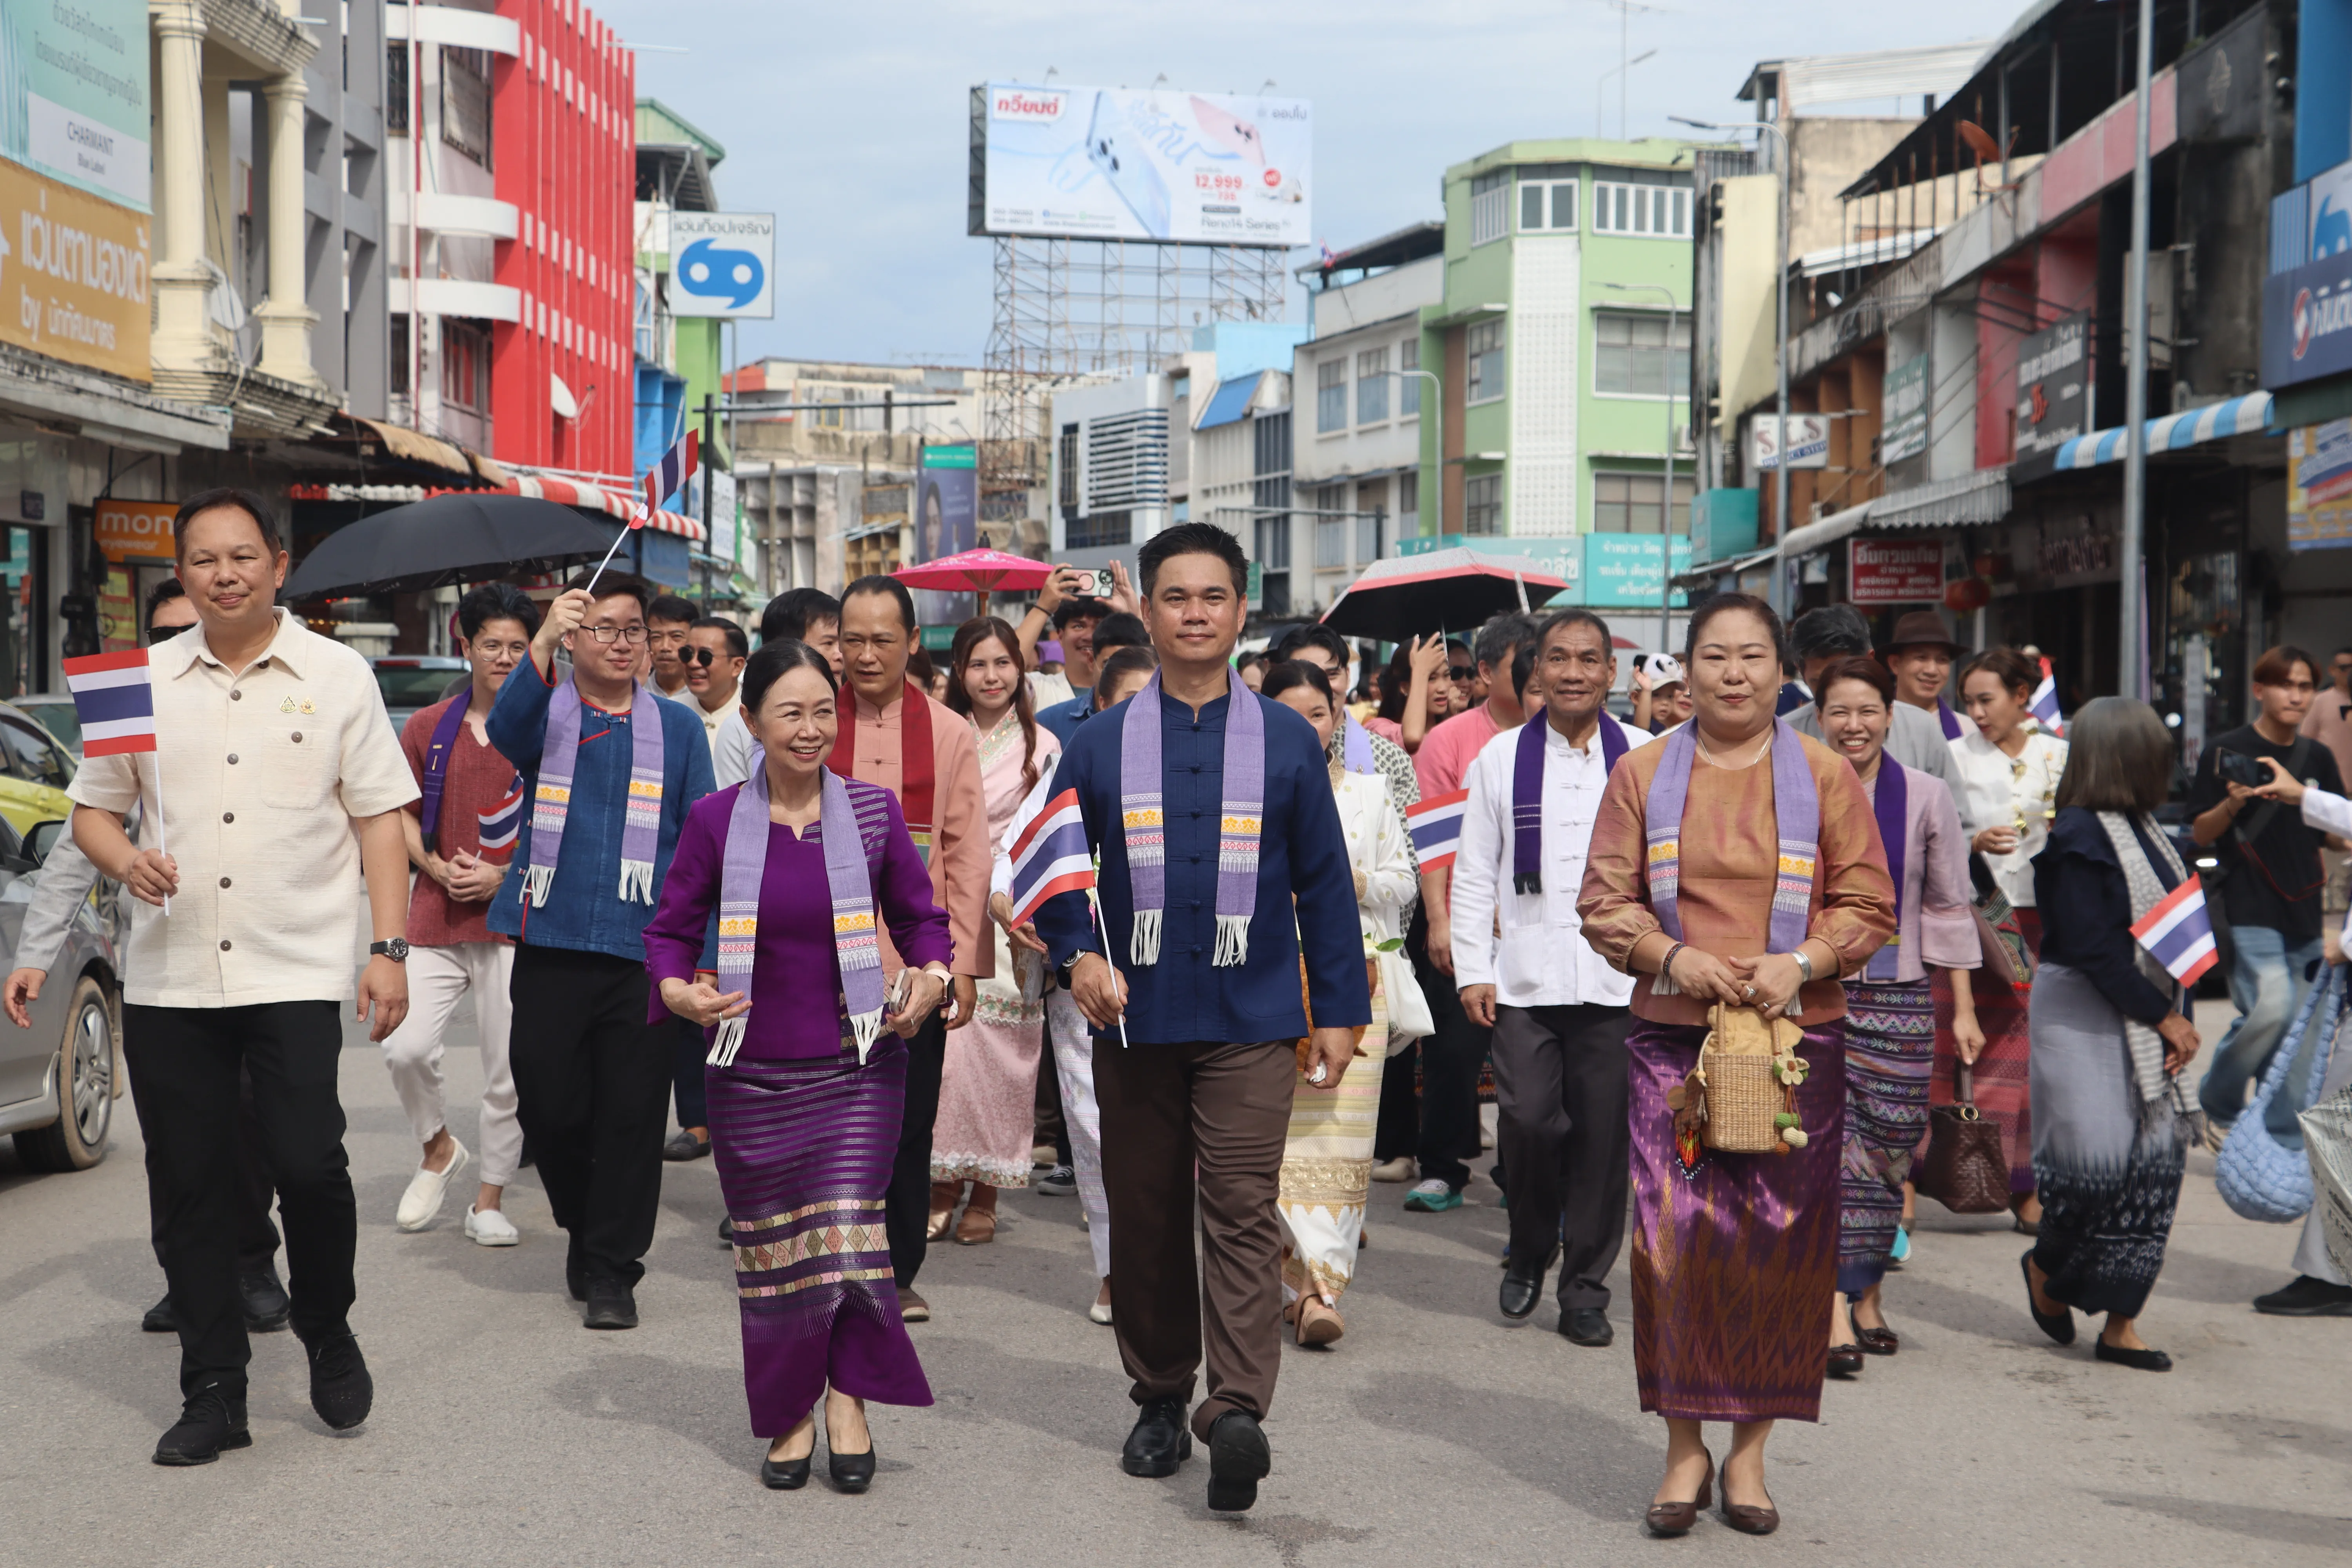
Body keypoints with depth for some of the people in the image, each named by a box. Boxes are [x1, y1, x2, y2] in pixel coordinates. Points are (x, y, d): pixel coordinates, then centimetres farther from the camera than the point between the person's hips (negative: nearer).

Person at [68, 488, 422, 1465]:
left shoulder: (336, 676, 4)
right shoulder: (144, 680, 10)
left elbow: (379, 820, 4)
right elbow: (93, 809, 15)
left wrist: (390, 950, -4)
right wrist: (127, 861, -8)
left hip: (295, 971, -3)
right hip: (168, 979, 3)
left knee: (307, 1166, -11)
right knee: (188, 1188, 5)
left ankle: (328, 1332, 17)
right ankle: (213, 1393, 17)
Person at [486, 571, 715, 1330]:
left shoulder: (678, 727, 10)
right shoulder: (545, 713, 7)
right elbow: (506, 730, -19)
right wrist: (542, 644, -36)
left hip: (643, 949, 0)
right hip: (551, 946, 0)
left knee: (631, 1113, 0)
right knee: (548, 1103, 3)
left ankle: (612, 1268, 11)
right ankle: (583, 1227, 29)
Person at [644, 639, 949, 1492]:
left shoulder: (872, 812, 0)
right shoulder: (716, 820, -1)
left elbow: (921, 916, 9)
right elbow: (671, 927, 5)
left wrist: (931, 976, -11)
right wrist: (677, 989, -15)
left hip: (856, 1067, 0)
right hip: (751, 1071, 1)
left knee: (848, 1229, -9)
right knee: (772, 1250, 7)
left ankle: (848, 1401, 8)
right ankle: (791, 1416, 23)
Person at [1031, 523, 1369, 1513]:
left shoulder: (1287, 741, 5)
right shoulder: (1102, 742, 5)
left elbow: (1324, 881, 8)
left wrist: (1338, 1010, 6)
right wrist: (1078, 953, -8)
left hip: (1251, 1022, -2)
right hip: (1136, 1020, 2)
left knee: (1242, 1211, -11)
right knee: (1144, 1215, 8)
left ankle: (1238, 1410, -17)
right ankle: (1160, 1397, 21)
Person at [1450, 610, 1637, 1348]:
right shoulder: (1501, 758, 7)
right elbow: (1474, 873, 8)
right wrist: (1473, 970, 1)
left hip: (1617, 979, 0)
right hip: (1524, 977, 0)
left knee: (1603, 1135, 1)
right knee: (1526, 1119, -9)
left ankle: (1586, 1288, 15)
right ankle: (1531, 1249, 19)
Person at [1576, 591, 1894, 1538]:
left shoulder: (1825, 776, 6)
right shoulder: (1643, 774, 7)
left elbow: (1868, 906, 5)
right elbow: (1604, 901, 5)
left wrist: (1803, 963, -12)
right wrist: (1671, 956, -12)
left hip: (1796, 1037, 0)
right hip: (1670, 1039, 0)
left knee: (1781, 1239, 0)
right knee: (1674, 1234, -7)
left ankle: (1751, 1447, 14)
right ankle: (1684, 1447, 6)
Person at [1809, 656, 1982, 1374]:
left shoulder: (1925, 798, 5)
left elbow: (1948, 909, 9)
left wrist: (1963, 1008, 7)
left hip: (1899, 997, 2)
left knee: (1885, 1152, 5)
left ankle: (1867, 1294, 21)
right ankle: (1838, 1312, -15)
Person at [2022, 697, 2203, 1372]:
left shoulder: (2141, 829, 11)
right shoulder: (2078, 836, -14)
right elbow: (2090, 949, -18)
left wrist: (2178, 1018, 1)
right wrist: (2164, 1017, -13)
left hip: (2146, 1019, 8)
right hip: (2084, 1017, -8)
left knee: (2155, 1162, 3)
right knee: (2097, 1158, -12)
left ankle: (2121, 1321, 9)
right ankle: (2046, 1266, 19)